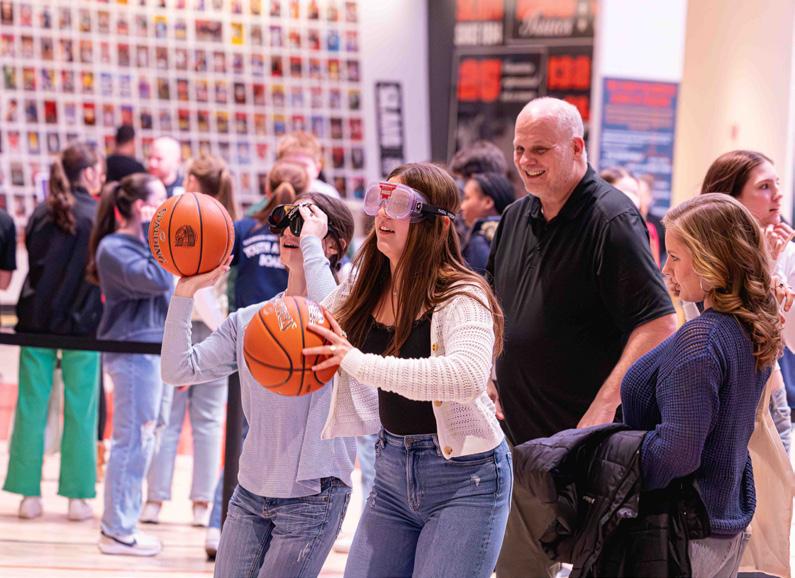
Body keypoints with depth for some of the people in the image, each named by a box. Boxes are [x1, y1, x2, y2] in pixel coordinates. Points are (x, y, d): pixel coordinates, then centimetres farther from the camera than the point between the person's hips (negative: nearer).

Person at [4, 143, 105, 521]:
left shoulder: (41, 214, 4)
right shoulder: (98, 217, -8)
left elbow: (33, 263, 10)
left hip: (36, 320, 4)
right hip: (81, 323, -3)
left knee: (31, 407, 7)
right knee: (80, 410, 4)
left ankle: (29, 493, 7)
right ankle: (77, 496, 6)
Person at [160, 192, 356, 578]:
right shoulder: (248, 320, 8)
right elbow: (178, 370, 4)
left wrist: (311, 242, -22)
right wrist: (185, 293, -5)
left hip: (312, 497, -5)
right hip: (250, 492, 5)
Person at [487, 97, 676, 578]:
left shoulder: (610, 220, -14)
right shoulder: (517, 218, 11)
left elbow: (659, 325, -20)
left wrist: (602, 410, -25)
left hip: (584, 448, -8)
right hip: (516, 439, 8)